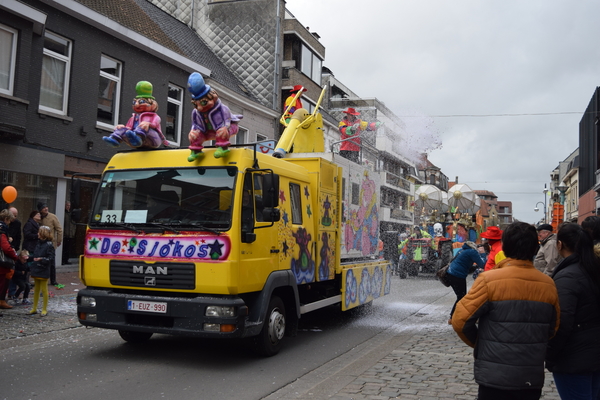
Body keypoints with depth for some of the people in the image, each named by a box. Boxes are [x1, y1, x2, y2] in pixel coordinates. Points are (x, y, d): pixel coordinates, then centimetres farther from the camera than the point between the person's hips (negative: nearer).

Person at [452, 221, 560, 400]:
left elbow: (460, 320, -13)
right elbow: (552, 328, 11)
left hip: (495, 377, -4)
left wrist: (477, 343, 5)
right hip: (533, 378, 4)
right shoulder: (548, 284, -1)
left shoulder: (489, 280, -14)